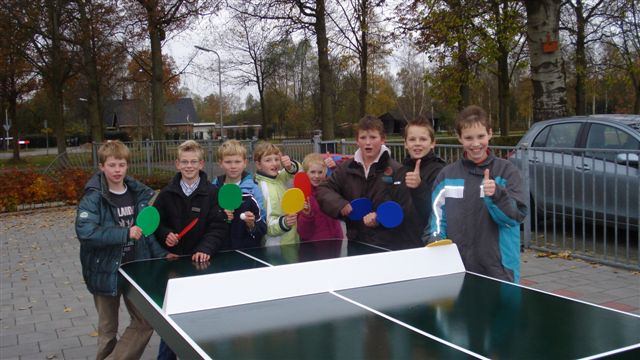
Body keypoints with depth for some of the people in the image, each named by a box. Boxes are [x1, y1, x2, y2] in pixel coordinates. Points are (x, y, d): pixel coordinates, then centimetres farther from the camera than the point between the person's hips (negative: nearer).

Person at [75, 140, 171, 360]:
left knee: (144, 323, 4)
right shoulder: (93, 198, -13)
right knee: (108, 330, 12)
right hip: (106, 272, -4)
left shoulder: (139, 194, 2)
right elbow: (85, 232, -26)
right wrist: (125, 233, -28)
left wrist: (162, 254, -1)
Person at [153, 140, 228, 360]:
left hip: (202, 263, -1)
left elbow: (218, 228, -9)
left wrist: (205, 250, -22)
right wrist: (165, 234, -9)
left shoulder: (212, 193, -3)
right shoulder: (167, 194, 4)